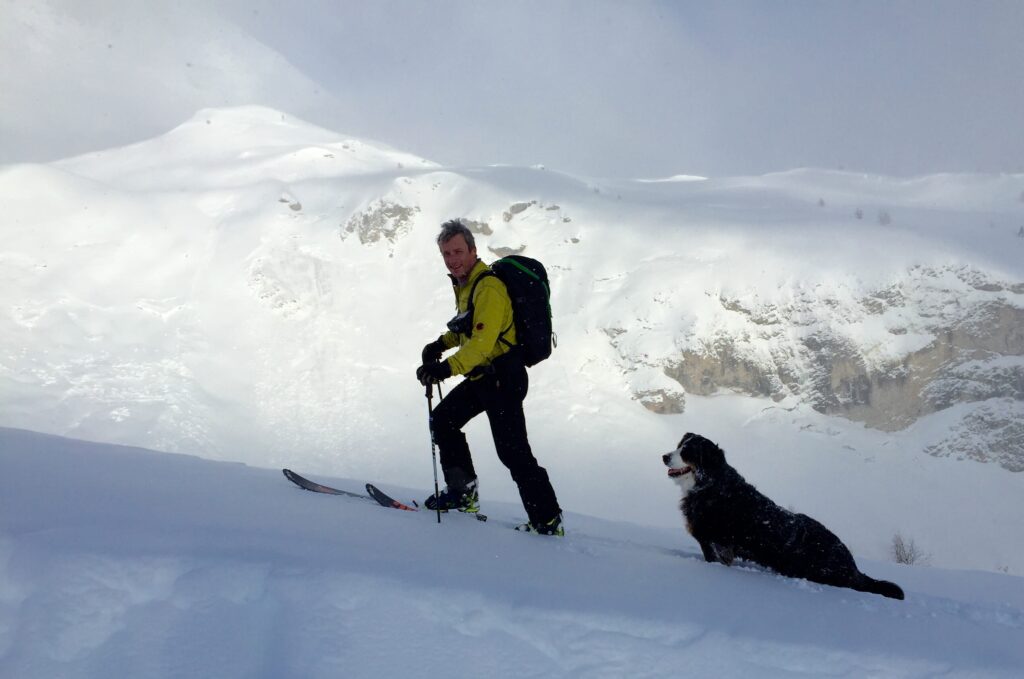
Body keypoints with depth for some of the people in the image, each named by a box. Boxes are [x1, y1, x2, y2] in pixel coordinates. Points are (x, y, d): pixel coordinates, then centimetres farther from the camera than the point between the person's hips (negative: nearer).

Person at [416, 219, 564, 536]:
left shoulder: (489, 288, -21)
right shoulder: (464, 283, 10)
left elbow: (482, 342, -31)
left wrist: (447, 368, -41)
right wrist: (442, 343, 11)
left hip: (503, 376, -10)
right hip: (482, 377, 10)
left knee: (512, 450, -9)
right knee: (442, 420, 15)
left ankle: (548, 521, -1)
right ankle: (463, 491, 24)